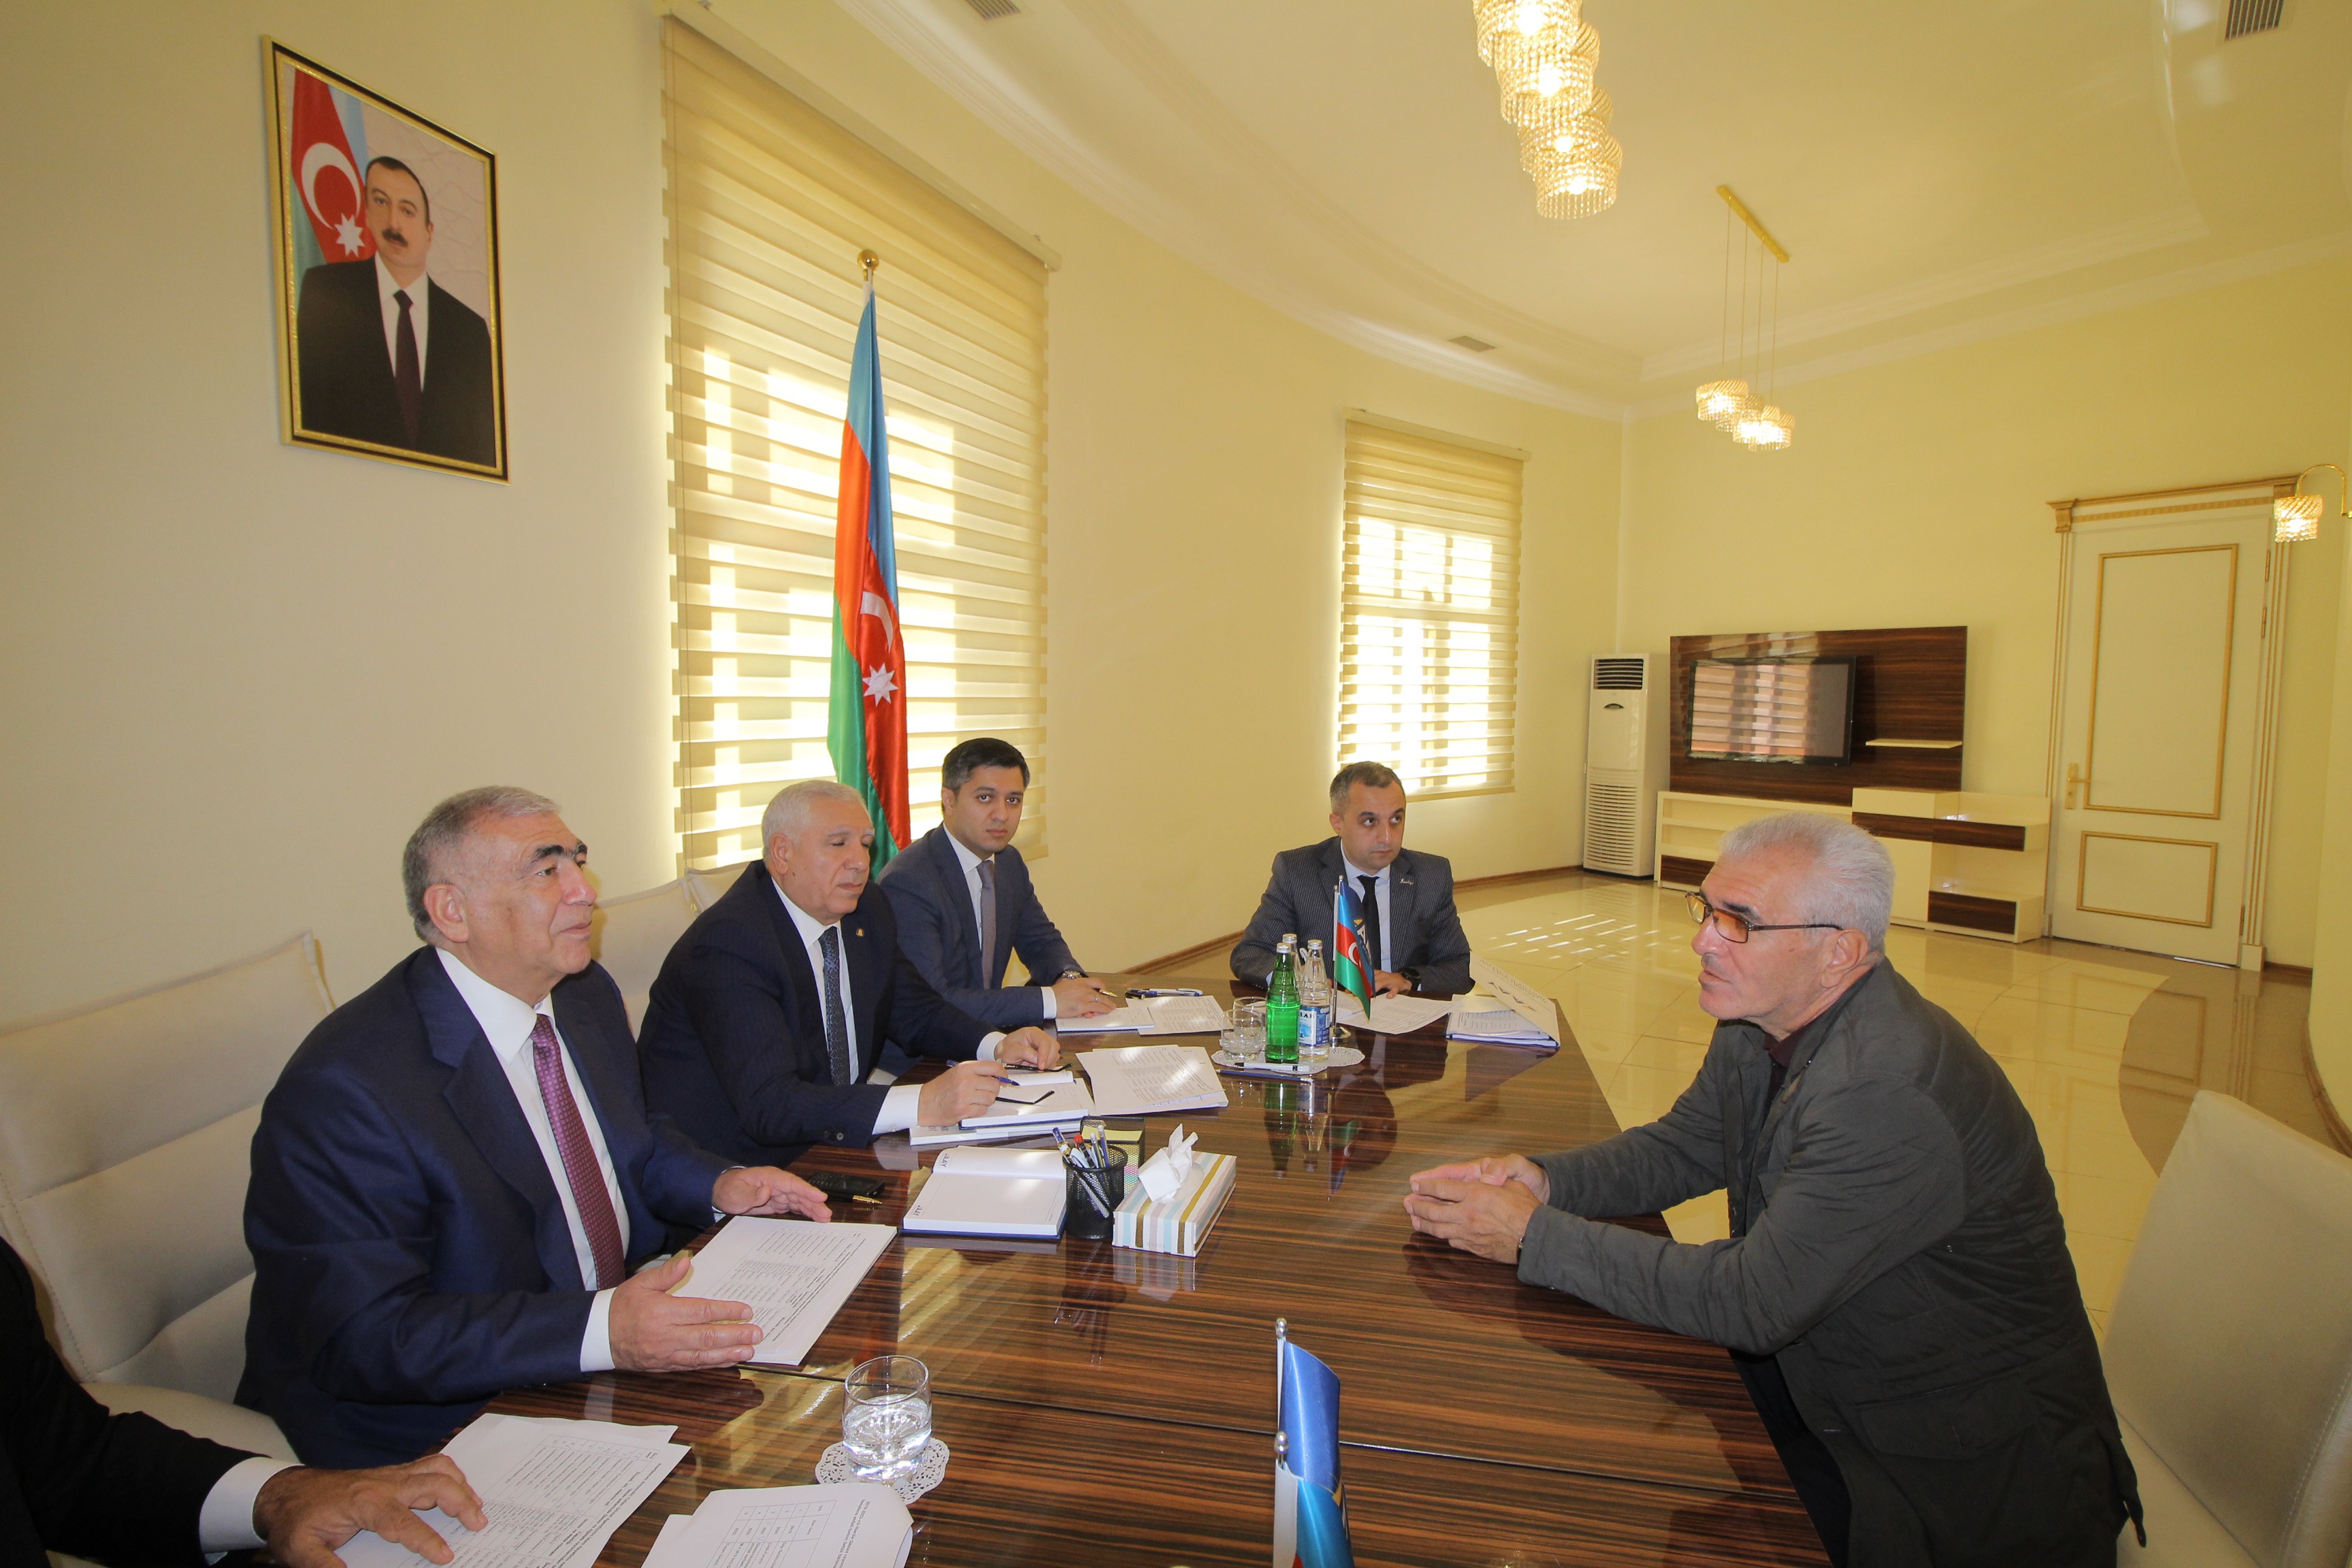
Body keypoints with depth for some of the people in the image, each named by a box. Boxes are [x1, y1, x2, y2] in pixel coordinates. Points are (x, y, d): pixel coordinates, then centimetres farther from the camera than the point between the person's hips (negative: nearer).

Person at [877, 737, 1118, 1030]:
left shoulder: (1009, 861, 5)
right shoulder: (907, 884, -20)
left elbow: (1041, 940, 15)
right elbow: (930, 1003, -25)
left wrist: (1070, 977, -7)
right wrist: (1048, 1000, -25)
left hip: (989, 1031, 7)